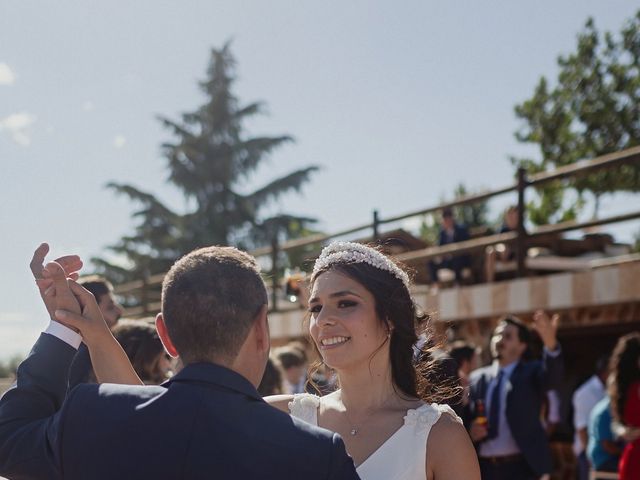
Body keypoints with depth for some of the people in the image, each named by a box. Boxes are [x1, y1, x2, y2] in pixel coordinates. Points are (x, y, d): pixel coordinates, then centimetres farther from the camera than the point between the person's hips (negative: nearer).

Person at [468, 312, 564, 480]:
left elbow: (553, 377, -21)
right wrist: (469, 431, -8)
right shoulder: (477, 378, 13)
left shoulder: (531, 372, 2)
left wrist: (550, 342, -41)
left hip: (521, 467, -4)